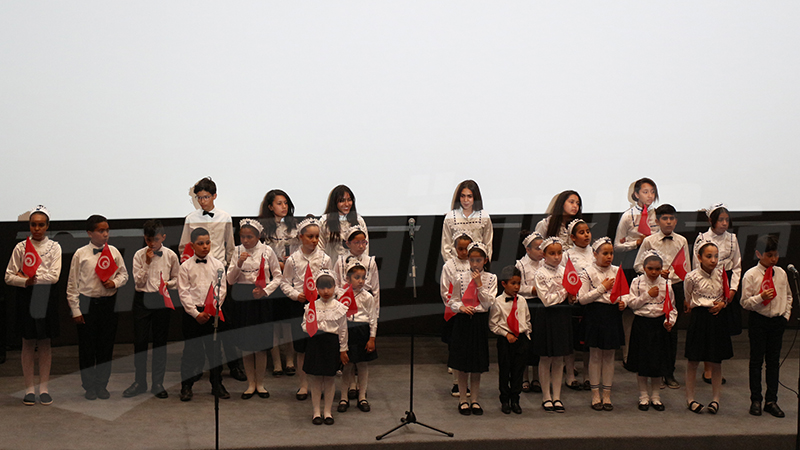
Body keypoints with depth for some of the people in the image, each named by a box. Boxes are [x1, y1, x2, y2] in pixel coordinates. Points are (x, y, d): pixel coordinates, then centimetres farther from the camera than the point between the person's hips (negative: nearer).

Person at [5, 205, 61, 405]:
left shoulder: (54, 247, 1)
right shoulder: (21, 247, 3)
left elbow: (54, 276, -10)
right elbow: (9, 277, 0)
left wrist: (29, 276, -12)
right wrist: (26, 281, -17)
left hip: (47, 297, 0)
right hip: (26, 297, 0)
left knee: (45, 343, 5)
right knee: (28, 343, 4)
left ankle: (44, 387, 12)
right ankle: (29, 389, 11)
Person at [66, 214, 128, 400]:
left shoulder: (113, 252, 4)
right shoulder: (80, 254, -3)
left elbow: (124, 274, 13)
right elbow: (72, 284, 0)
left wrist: (115, 282, -9)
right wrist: (75, 310, -4)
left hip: (108, 303, 2)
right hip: (87, 303, -2)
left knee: (106, 345, 7)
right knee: (86, 346, 3)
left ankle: (102, 385, 19)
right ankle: (89, 386, 15)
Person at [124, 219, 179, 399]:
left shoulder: (170, 256, 1)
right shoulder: (139, 255, -1)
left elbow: (177, 279, 10)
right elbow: (138, 281, -5)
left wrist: (168, 284, -10)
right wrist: (147, 263, -14)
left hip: (162, 299, 0)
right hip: (142, 298, 0)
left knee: (160, 340, 5)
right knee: (140, 340, 2)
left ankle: (158, 383, 13)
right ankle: (139, 382, 13)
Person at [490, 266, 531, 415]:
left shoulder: (522, 301, 7)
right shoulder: (498, 302, -7)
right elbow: (493, 324, -5)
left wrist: (527, 334, 7)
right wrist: (506, 334, -12)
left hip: (522, 339, 4)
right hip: (505, 340, -4)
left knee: (518, 370, 7)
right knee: (504, 371, 4)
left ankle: (515, 400, 18)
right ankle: (504, 400, 17)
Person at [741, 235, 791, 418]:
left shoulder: (781, 273, 4)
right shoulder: (750, 275, -9)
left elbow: (788, 296, 16)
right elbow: (745, 302, -9)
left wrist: (786, 315, 6)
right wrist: (761, 297, -23)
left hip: (777, 321, 4)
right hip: (758, 321, -3)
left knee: (774, 361, 8)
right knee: (757, 360, 4)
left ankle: (772, 401, 15)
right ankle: (755, 400, 13)